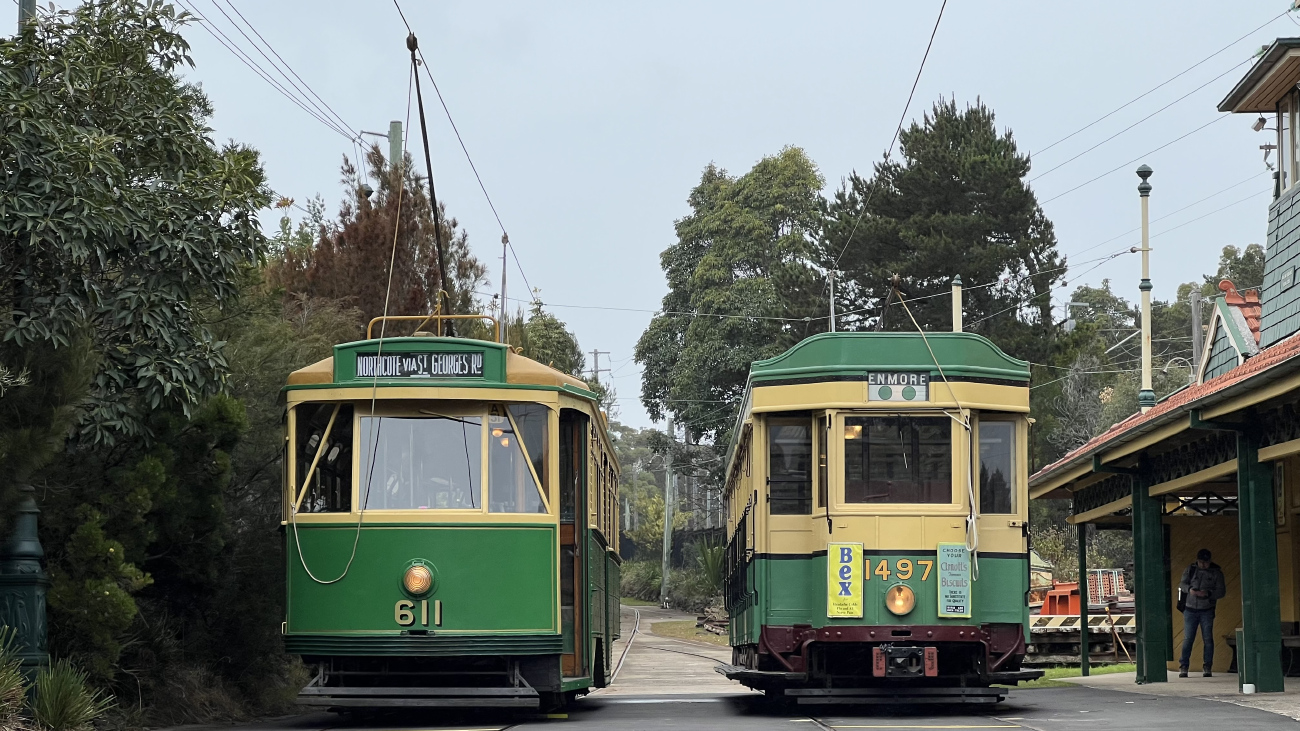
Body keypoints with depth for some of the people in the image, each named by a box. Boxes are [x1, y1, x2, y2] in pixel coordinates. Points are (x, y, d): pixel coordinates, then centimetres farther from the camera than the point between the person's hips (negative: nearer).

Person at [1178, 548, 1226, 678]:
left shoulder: (1216, 572, 1)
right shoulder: (1190, 570, 5)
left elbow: (1221, 591, -3)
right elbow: (1182, 584, 1)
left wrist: (1208, 593, -22)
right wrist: (1189, 589, -22)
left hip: (1207, 611, -1)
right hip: (1190, 610, 1)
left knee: (1208, 639, -2)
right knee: (1187, 639, -3)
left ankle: (1207, 668, 4)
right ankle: (1183, 667, 0)